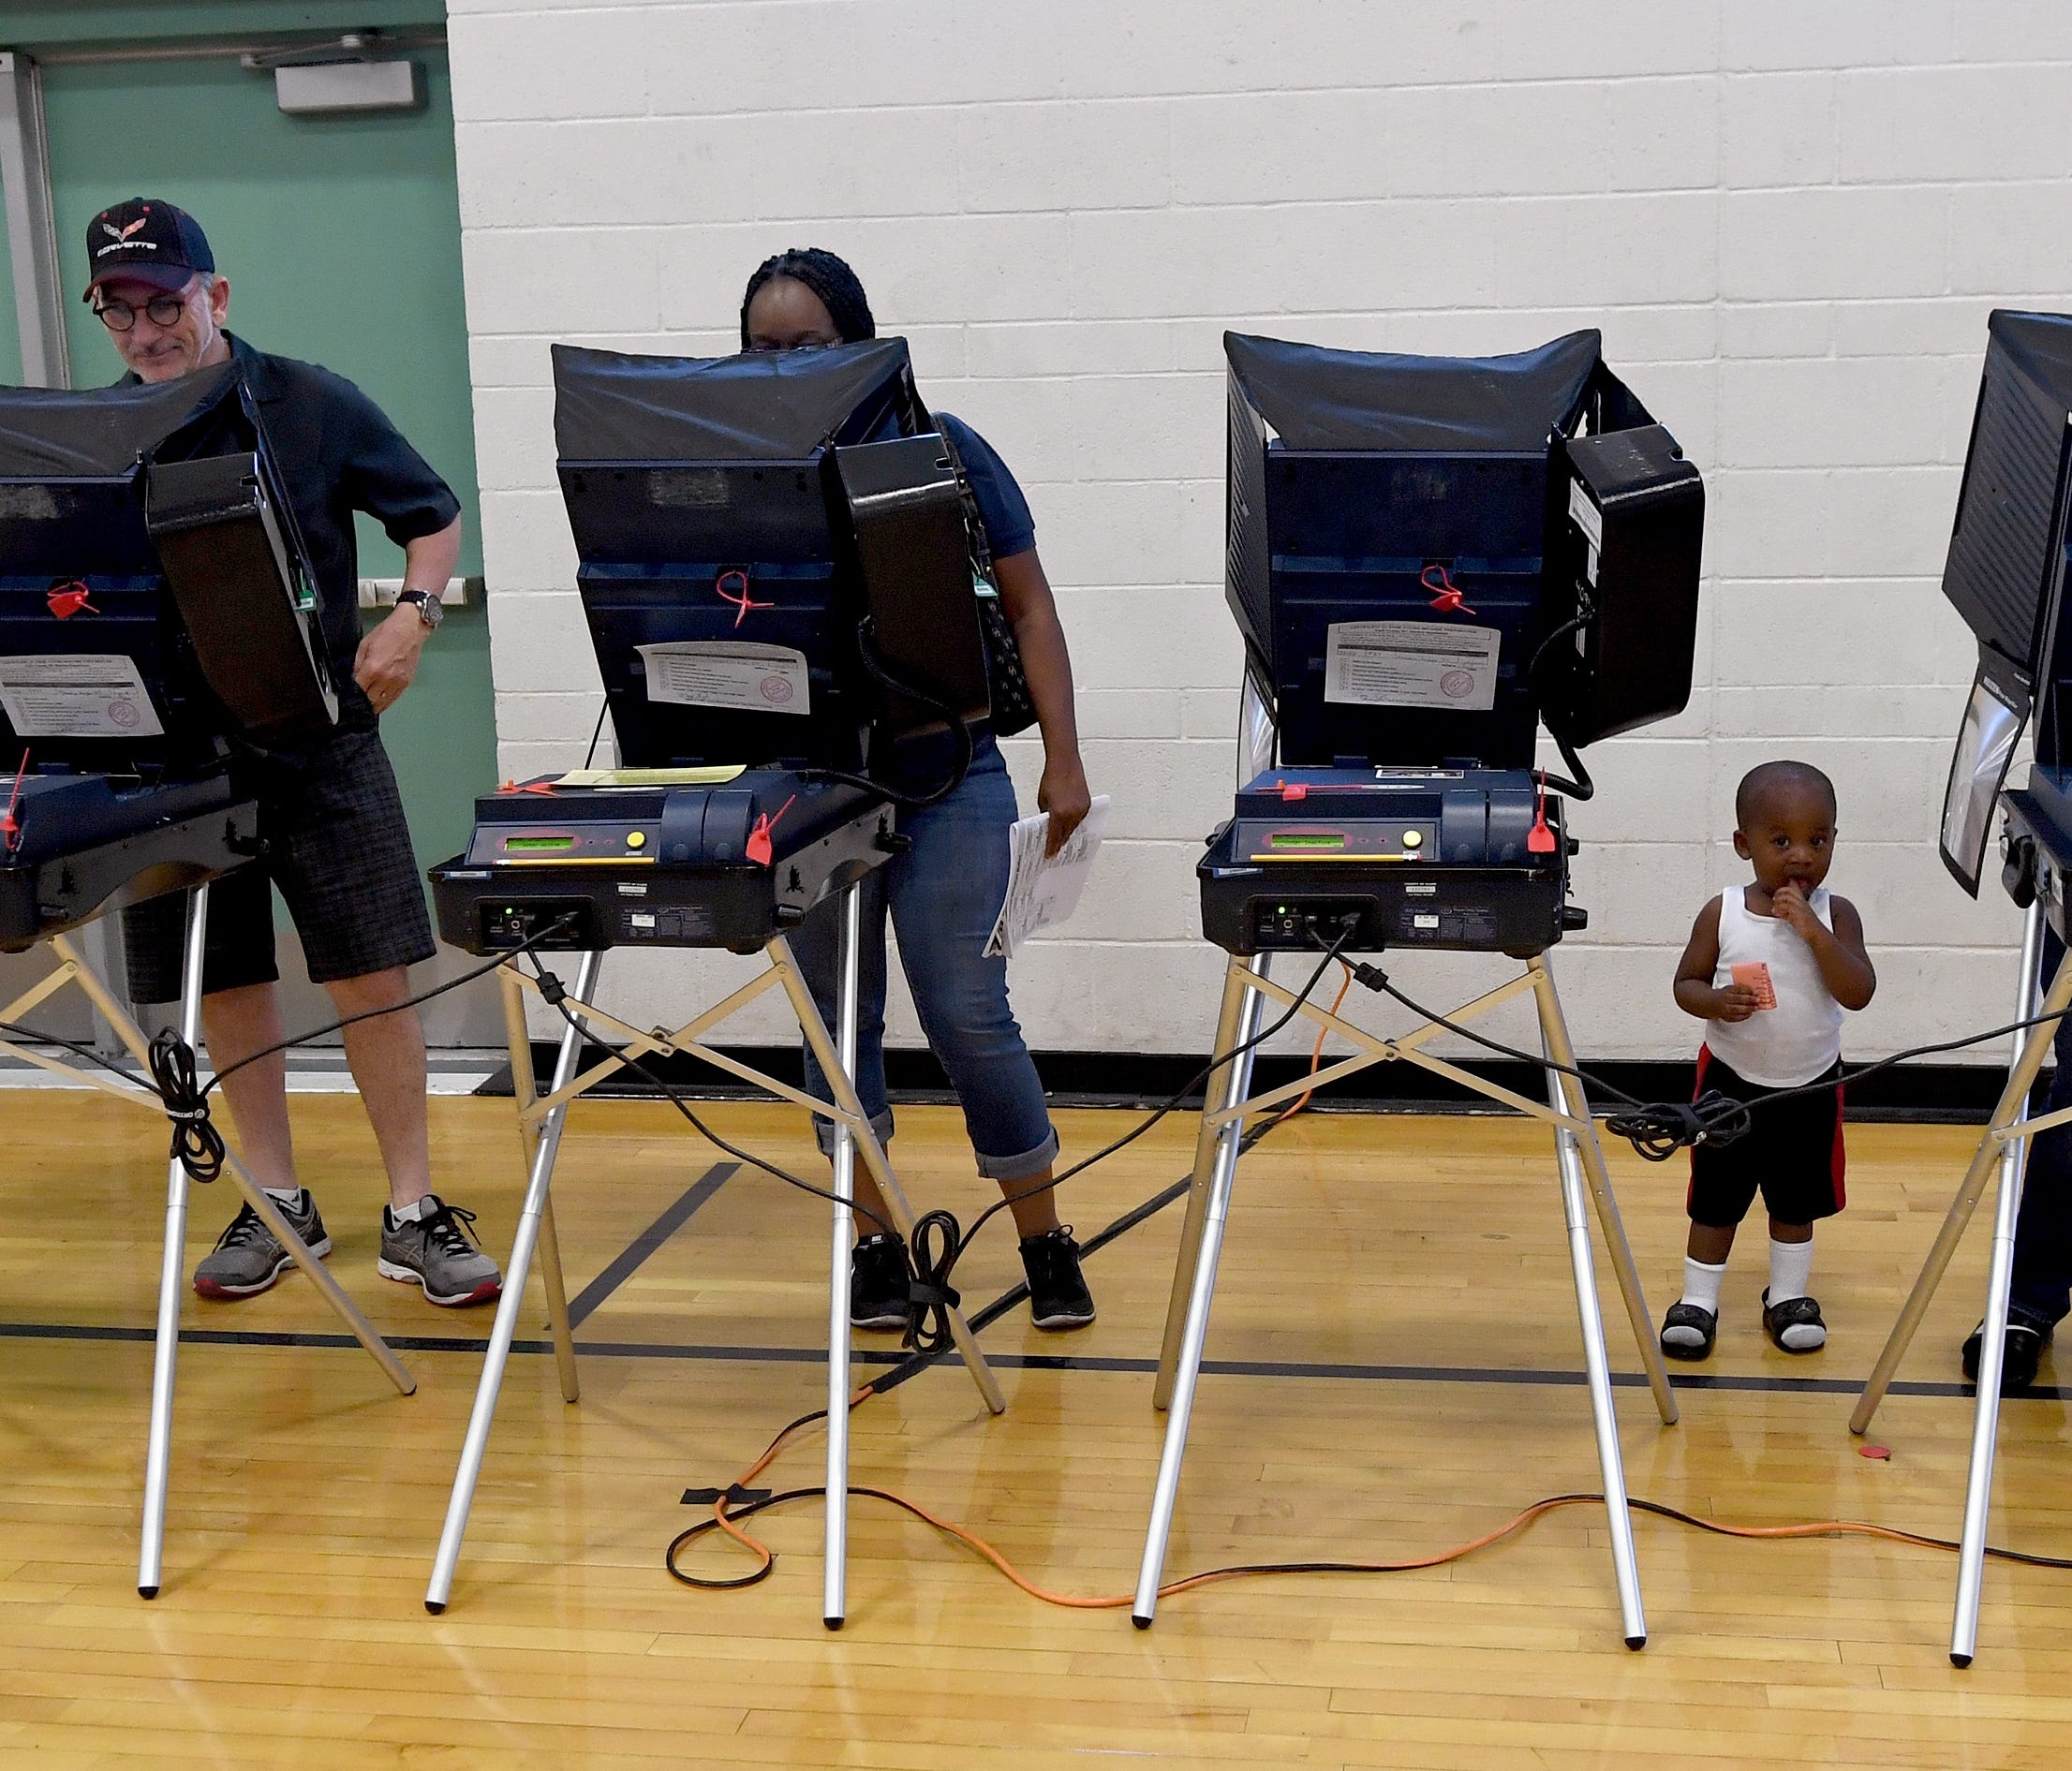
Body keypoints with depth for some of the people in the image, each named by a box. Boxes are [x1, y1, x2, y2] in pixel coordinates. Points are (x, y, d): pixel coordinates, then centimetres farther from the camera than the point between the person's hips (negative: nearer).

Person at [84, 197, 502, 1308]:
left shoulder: (313, 407, -2)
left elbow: (433, 517, 9)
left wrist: (411, 617, -7)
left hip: (319, 737, -2)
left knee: (373, 971, -3)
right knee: (224, 981, 10)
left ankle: (413, 1212, 10)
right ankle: (276, 1205, 27)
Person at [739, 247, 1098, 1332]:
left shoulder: (942, 448, -2)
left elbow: (1027, 604, 2)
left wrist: (1063, 757, -4)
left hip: (945, 775, -2)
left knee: (965, 1015, -4)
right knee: (839, 1018, 10)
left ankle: (1046, 1243, 13)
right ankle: (874, 1241, 25)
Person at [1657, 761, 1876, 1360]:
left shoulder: (1835, 915, -11)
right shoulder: (1721, 914, -12)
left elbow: (1858, 992, -20)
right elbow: (1685, 982, -4)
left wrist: (1813, 930, -30)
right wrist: (1714, 1001, -26)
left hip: (1810, 1086, 1)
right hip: (1731, 1083, -1)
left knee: (1797, 1197, 16)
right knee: (1716, 1197, 9)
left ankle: (1788, 1296, 33)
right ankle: (1698, 1299, 22)